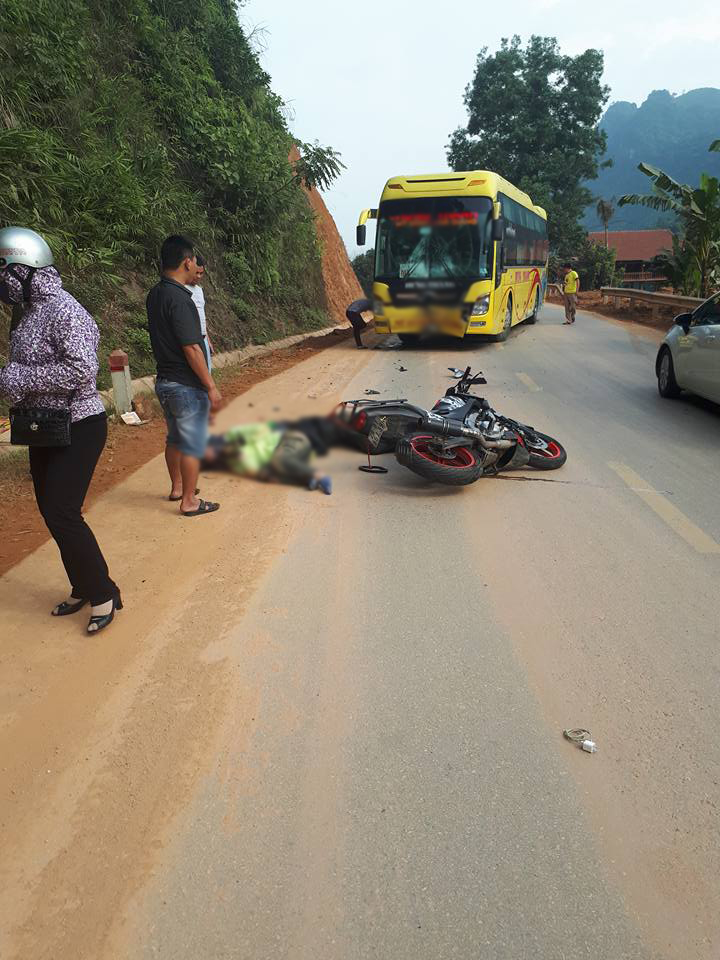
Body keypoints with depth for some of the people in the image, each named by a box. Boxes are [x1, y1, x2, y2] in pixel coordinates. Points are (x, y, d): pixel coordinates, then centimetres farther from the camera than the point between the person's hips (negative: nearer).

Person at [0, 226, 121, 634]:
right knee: (51, 510, 13)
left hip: (77, 428, -9)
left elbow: (82, 370, -28)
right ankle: (83, 588, 28)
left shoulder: (62, 310, -18)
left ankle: (103, 593, 8)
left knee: (62, 513, -9)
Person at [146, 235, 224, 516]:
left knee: (175, 438, 22)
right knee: (193, 444, 2)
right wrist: (211, 387, -19)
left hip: (165, 381, 9)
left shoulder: (155, 294, 7)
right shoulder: (179, 299, -22)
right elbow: (191, 348, -24)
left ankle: (177, 487, 38)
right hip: (187, 385, -9)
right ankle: (189, 502, 11)